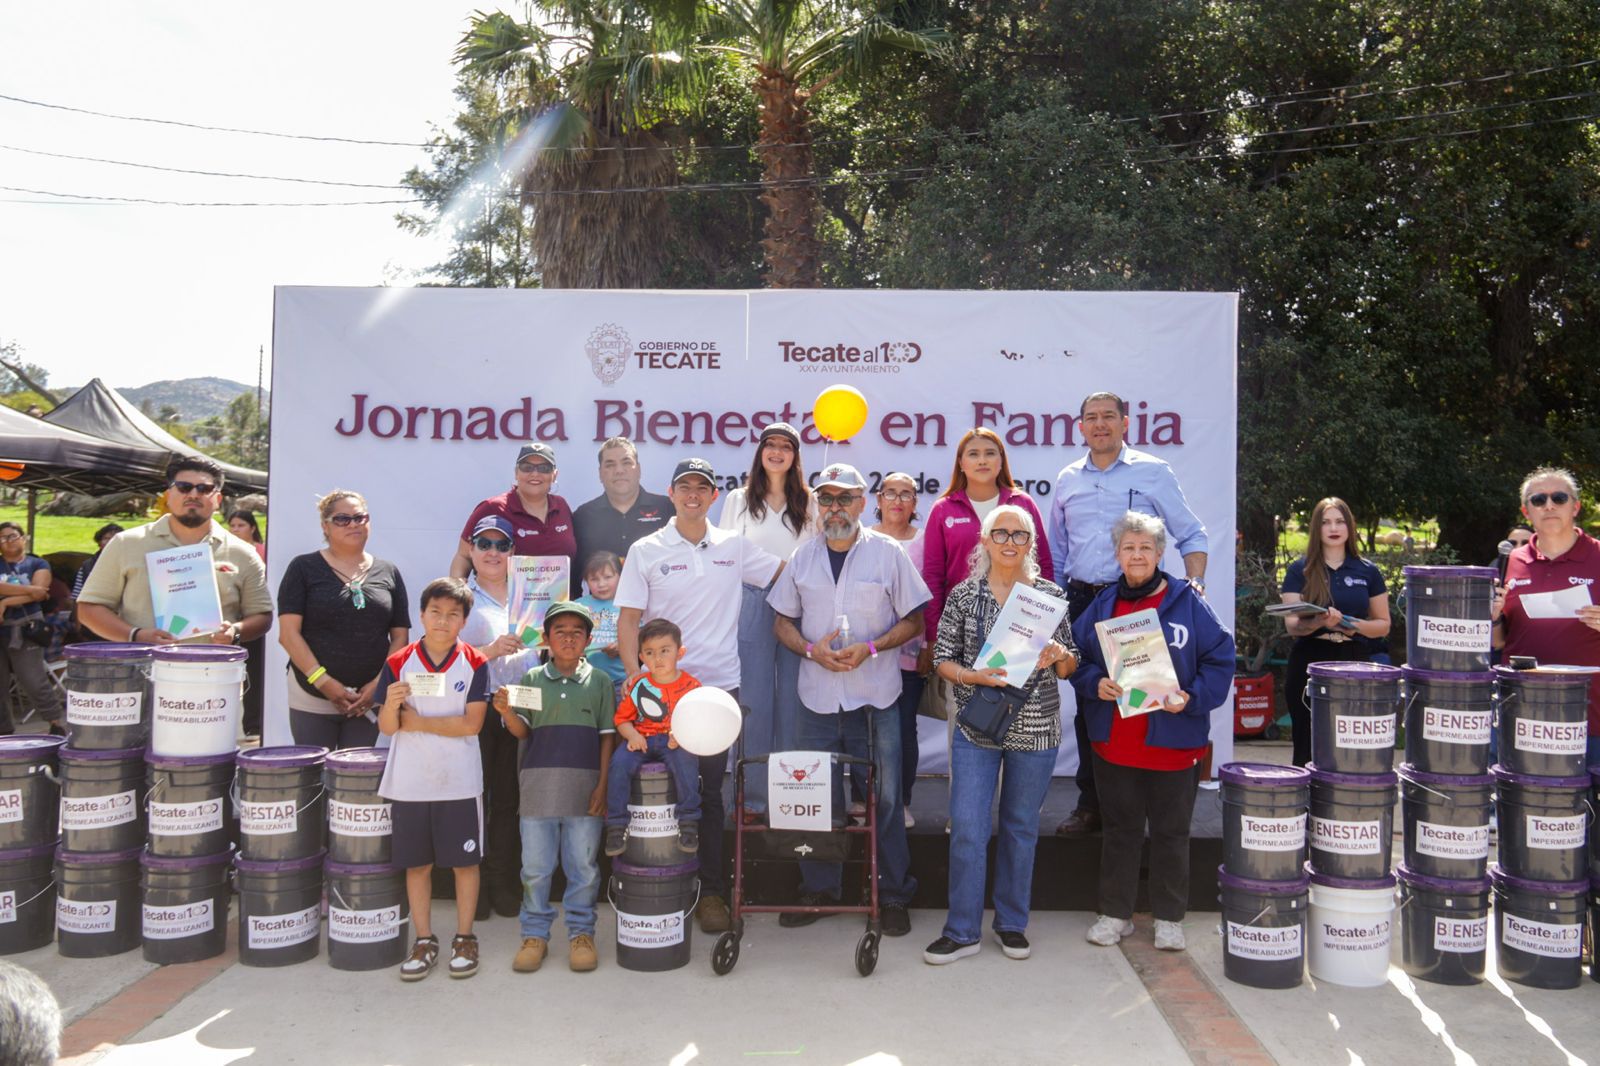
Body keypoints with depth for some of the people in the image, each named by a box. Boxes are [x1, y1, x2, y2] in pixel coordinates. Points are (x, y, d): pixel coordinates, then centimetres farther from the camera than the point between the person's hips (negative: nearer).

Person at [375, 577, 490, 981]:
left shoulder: (474, 664, -4)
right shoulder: (399, 663, -1)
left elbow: (471, 724, -12)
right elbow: (386, 727, -2)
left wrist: (418, 722, -12)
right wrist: (392, 704, -23)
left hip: (460, 782, -1)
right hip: (408, 782, 1)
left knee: (464, 861, 6)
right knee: (416, 863, 10)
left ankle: (464, 939, 20)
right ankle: (424, 940, 24)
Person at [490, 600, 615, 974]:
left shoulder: (599, 681, 6)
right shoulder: (532, 678, 7)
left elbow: (608, 736, 4)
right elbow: (522, 731, 3)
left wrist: (603, 784, -4)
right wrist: (506, 711, -18)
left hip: (585, 785, 0)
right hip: (539, 784, 1)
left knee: (584, 865, 6)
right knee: (535, 865, 8)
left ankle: (581, 933, 20)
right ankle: (534, 934, 21)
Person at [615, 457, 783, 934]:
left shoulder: (734, 547, 8)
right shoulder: (646, 551, 2)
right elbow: (628, 620, -1)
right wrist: (635, 675, -13)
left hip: (719, 686, 2)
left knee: (710, 792, 7)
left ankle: (711, 891, 17)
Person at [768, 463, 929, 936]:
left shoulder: (888, 552, -1)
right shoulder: (803, 556, 8)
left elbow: (914, 621, 1)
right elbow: (782, 622, 11)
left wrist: (871, 649, -14)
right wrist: (811, 649, -8)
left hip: (875, 697, -3)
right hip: (817, 697, 3)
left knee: (884, 798, 2)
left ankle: (894, 895, 16)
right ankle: (819, 889, 24)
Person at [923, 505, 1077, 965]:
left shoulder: (1052, 595, 3)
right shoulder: (963, 595, 0)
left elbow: (1069, 668, 8)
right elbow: (942, 658, 1)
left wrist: (1058, 656, -14)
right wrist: (974, 676, -18)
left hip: (1036, 728, 1)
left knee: (1021, 827, 11)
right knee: (967, 828, -3)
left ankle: (1012, 923, 27)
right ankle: (962, 931, 10)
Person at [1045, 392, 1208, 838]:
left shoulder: (1153, 472, 3)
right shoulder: (1067, 480, 13)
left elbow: (1192, 536, 5)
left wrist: (1194, 584, -11)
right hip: (1082, 601, 4)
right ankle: (1090, 803, 17)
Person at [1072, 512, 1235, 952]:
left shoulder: (1189, 603, -3)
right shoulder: (1102, 606, 6)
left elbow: (1220, 660, -3)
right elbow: (1075, 659, 8)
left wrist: (1192, 698, -17)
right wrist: (1095, 684, -11)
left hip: (1173, 742, -2)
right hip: (1113, 742, 2)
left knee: (1171, 832, 10)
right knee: (1119, 829, 13)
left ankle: (1170, 917, 25)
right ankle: (1115, 913, 26)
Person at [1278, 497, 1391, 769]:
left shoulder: (1367, 571, 9)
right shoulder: (1300, 571, 4)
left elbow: (1384, 624, 12)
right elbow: (1291, 624, -3)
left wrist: (1356, 625, -10)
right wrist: (1318, 623, -24)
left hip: (1355, 663, 1)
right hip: (1309, 663, -1)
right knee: (1307, 747, 2)